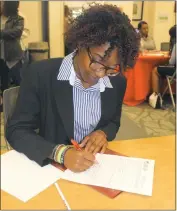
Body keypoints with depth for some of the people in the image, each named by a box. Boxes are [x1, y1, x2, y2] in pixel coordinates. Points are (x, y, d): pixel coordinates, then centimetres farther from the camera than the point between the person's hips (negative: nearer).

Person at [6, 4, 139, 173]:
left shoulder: (117, 82, -4)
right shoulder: (40, 74, -16)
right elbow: (16, 131, -13)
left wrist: (104, 133, -11)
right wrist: (60, 153, -26)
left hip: (96, 165, 3)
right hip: (52, 167, -2)